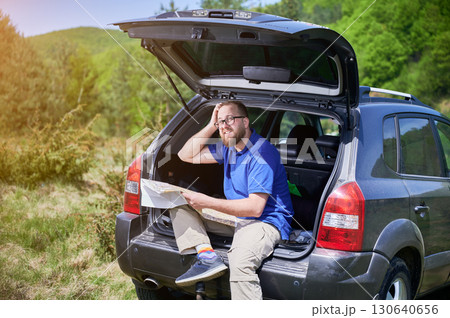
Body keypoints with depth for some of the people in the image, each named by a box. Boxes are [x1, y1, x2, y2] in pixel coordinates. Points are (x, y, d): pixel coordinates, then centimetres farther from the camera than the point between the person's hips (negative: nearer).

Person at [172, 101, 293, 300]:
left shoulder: (262, 152, -17)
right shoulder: (228, 147, 11)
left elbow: (255, 208, -23)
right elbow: (186, 155, 17)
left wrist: (209, 203, -23)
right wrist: (211, 127, 4)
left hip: (266, 221, -10)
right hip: (234, 218, 10)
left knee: (240, 263, -40)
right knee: (179, 206, 1)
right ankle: (206, 255, -19)